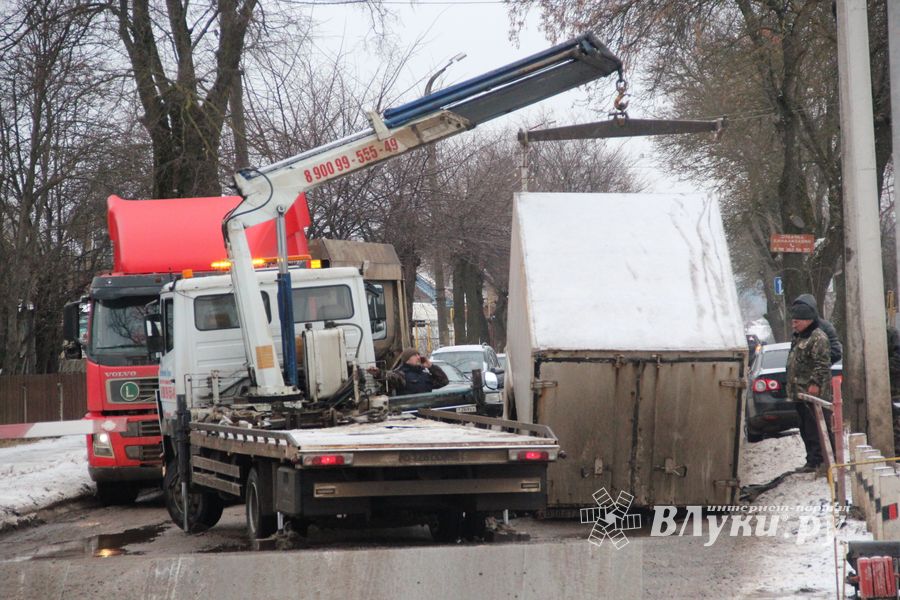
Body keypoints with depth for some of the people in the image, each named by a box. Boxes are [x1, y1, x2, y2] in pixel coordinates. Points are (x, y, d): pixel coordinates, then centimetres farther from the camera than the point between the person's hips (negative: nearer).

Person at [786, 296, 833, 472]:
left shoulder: (818, 338, -12)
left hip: (814, 392, -11)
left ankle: (818, 461, -10)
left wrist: (815, 382, -23)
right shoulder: (799, 337, 20)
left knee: (818, 428, -9)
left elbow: (822, 363, -18)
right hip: (800, 392, 11)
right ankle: (812, 460, 21)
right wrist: (791, 387, 25)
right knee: (806, 429, 14)